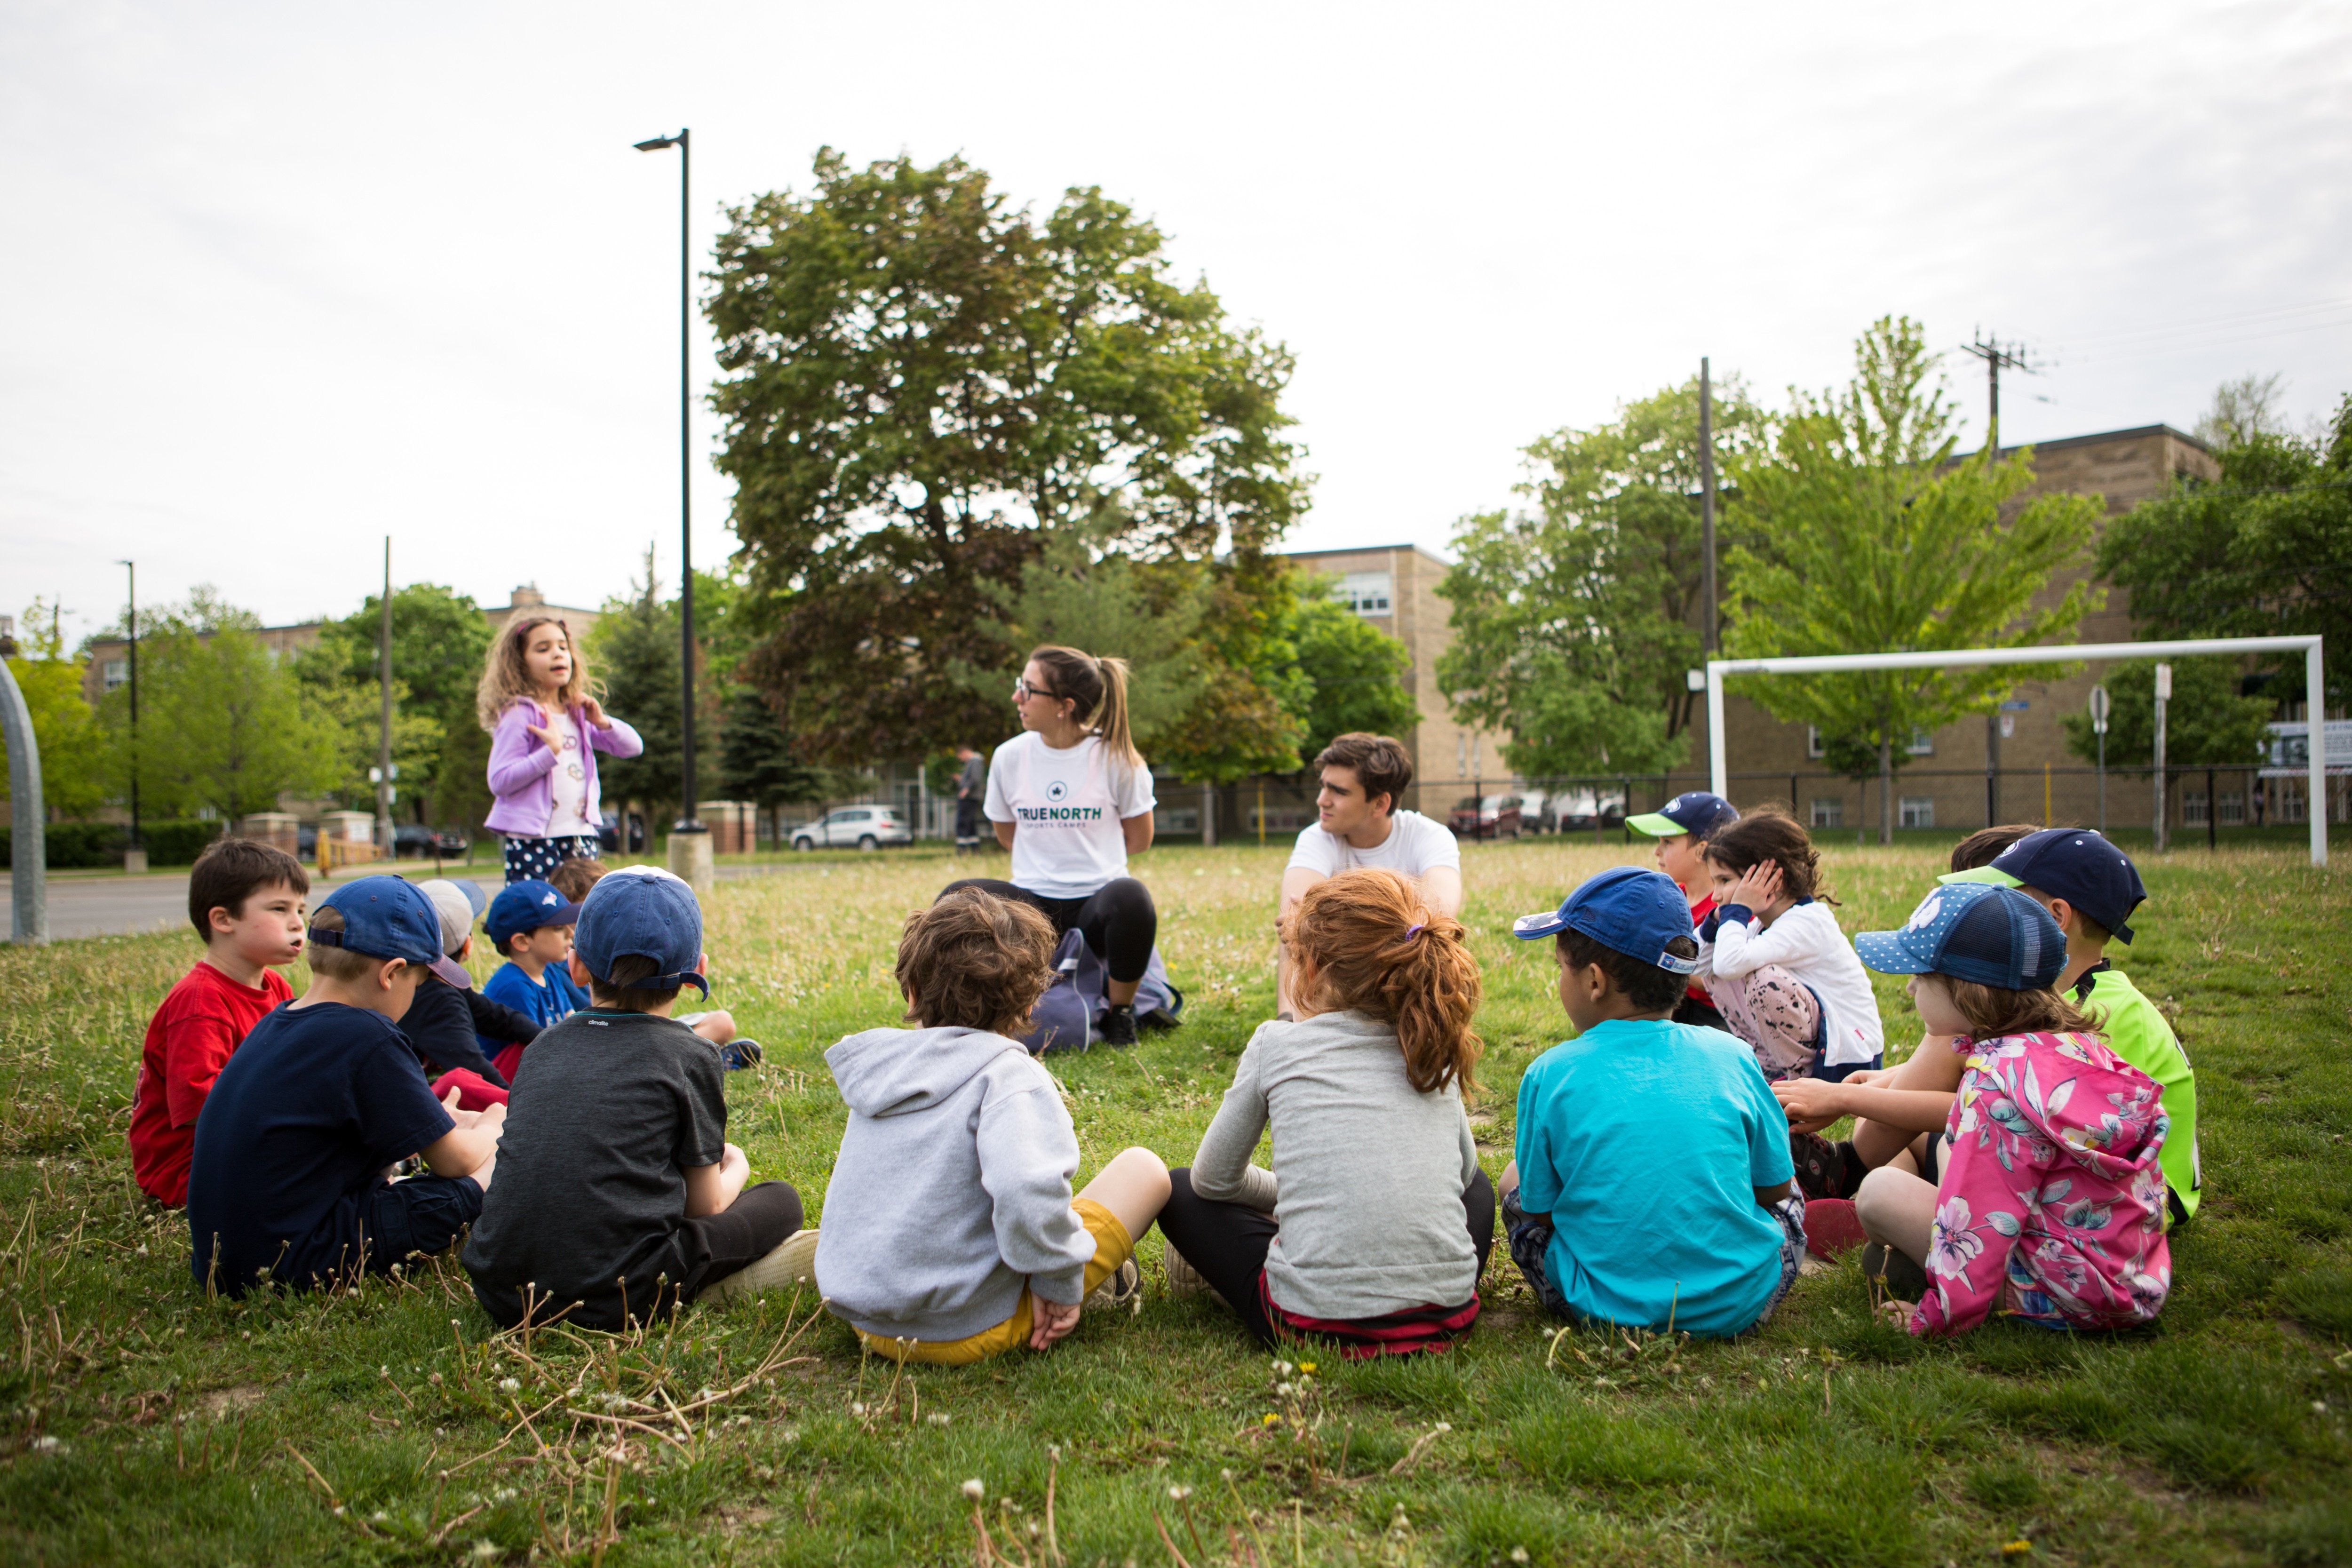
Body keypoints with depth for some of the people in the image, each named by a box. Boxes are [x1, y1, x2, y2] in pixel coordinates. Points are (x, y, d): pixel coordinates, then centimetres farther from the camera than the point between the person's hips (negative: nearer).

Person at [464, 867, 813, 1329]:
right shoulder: (689, 1056, 1)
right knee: (779, 1201, 16)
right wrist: (734, 1168, 30)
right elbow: (706, 1206, 7)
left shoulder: (543, 1047, 13)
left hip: (505, 1298, 4)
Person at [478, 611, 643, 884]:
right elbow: (499, 781, -15)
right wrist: (551, 751, -22)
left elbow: (633, 747, 15)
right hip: (532, 842, -6)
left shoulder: (577, 714, 14)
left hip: (581, 838, 6)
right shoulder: (518, 715, -6)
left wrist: (602, 722, -2)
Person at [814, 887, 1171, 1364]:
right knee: (1143, 1169, 1)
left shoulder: (878, 1070, 6)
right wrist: (1059, 1284, -16)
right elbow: (1027, 1189, -33)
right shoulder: (1007, 1075, -15)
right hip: (965, 1332, -7)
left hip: (865, 1319, 7)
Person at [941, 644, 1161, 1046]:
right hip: (1033, 904, 2)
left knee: (1130, 897, -39)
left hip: (1095, 903, -2)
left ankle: (1120, 1013, -9)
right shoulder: (1010, 756, 3)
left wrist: (1091, 857, 10)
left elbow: (1139, 838, 6)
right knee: (956, 900, -27)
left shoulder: (1115, 757, -4)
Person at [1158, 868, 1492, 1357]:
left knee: (1181, 1192, 20)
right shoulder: (1435, 1052, 9)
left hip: (1317, 1321, -3)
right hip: (1446, 1316, 3)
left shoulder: (1277, 1045, -1)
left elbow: (1213, 1179, 10)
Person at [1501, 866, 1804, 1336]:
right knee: (1788, 1201, 32)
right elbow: (1776, 1189, 5)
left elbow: (1539, 1210, -2)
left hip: (1610, 1309, -2)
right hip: (1741, 1304, 3)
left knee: (1513, 1181, 23)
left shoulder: (1551, 1075, -10)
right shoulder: (1731, 1056, -5)